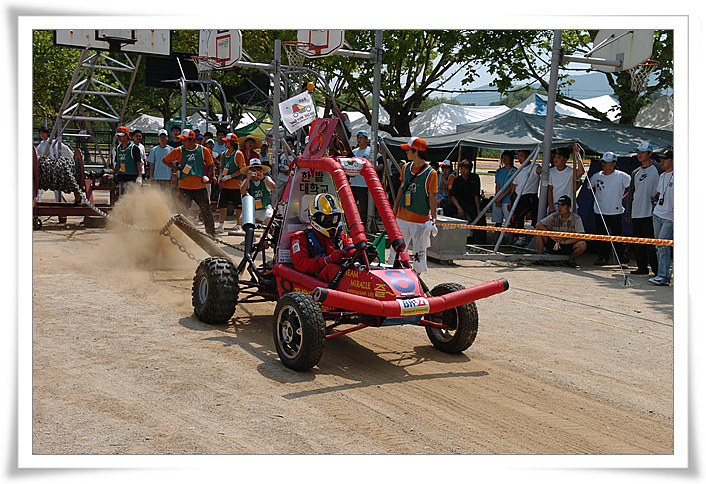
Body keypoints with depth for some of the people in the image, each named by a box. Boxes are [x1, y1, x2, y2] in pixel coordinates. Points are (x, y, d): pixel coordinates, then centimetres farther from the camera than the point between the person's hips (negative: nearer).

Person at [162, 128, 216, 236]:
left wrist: (207, 176, 1)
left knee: (207, 212, 3)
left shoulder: (203, 150, 2)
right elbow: (165, 160, 11)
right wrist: (177, 170, 2)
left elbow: (210, 164, 16)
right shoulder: (179, 151, 1)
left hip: (200, 187, 0)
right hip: (184, 188, 0)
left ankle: (211, 234, 17)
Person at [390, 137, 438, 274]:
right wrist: (395, 206, 13)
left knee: (419, 252, 2)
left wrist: (433, 217, -10)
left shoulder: (430, 173, -9)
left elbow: (432, 196, -7)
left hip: (421, 219, -5)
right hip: (402, 216, 5)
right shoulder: (406, 167, 7)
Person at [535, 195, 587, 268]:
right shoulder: (554, 216, -3)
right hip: (552, 245, 1)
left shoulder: (576, 219, -8)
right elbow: (538, 224, -12)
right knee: (539, 232, -20)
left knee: (582, 244, -31)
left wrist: (565, 241, -26)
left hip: (568, 247, -1)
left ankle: (571, 259, 0)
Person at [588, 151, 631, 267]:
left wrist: (623, 198, -4)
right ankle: (603, 257, 21)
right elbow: (590, 188, 23)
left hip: (615, 211, -4)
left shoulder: (621, 176, -6)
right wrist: (597, 197, 10)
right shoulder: (596, 176, 5)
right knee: (601, 236, 9)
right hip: (599, 212, 4)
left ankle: (623, 260, 2)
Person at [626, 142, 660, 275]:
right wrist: (628, 213, 18)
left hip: (650, 213, -7)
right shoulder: (635, 173, 18)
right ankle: (642, 267, 16)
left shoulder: (656, 169, -1)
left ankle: (656, 268, -4)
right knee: (638, 242, 9)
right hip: (635, 214, 7)